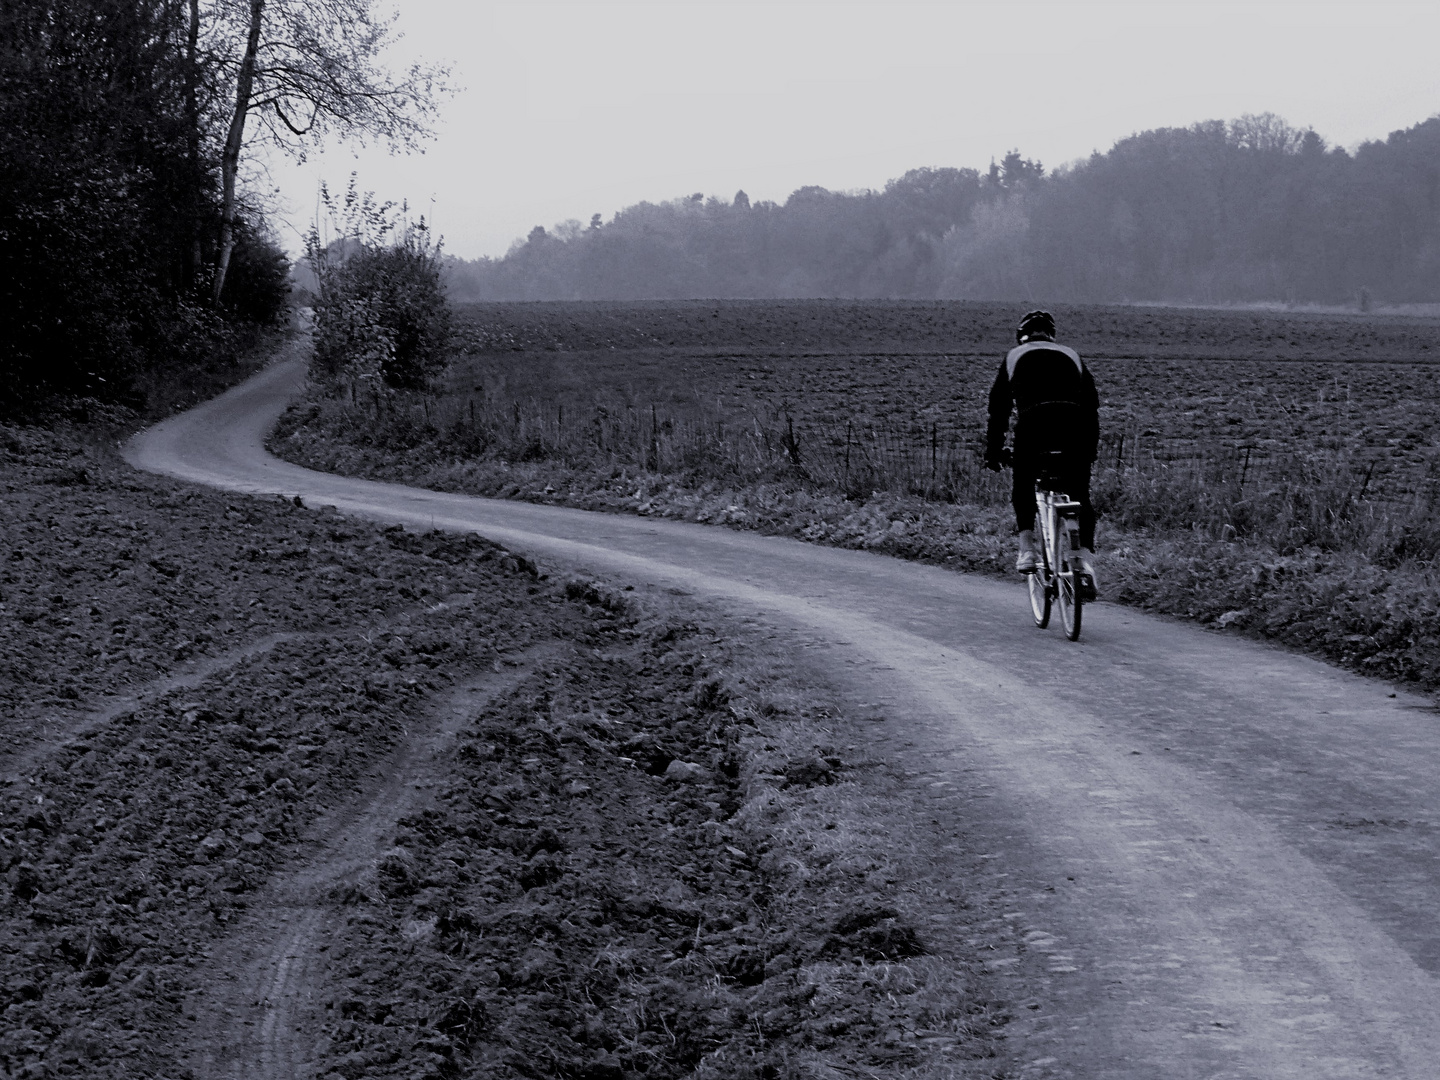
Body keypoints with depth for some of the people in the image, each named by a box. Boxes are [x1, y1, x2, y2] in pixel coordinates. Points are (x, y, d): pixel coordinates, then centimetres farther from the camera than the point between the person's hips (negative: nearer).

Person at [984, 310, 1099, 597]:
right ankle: (1086, 564, -3)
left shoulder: (1014, 357, 25)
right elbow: (1092, 404, 31)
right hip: (1074, 424, 1)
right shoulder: (1072, 356, 29)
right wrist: (1091, 447, 41)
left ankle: (1027, 550, 7)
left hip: (1032, 422, -1)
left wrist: (993, 453, 32)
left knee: (1023, 487, 22)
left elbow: (998, 409, 25)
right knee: (1079, 495, 11)